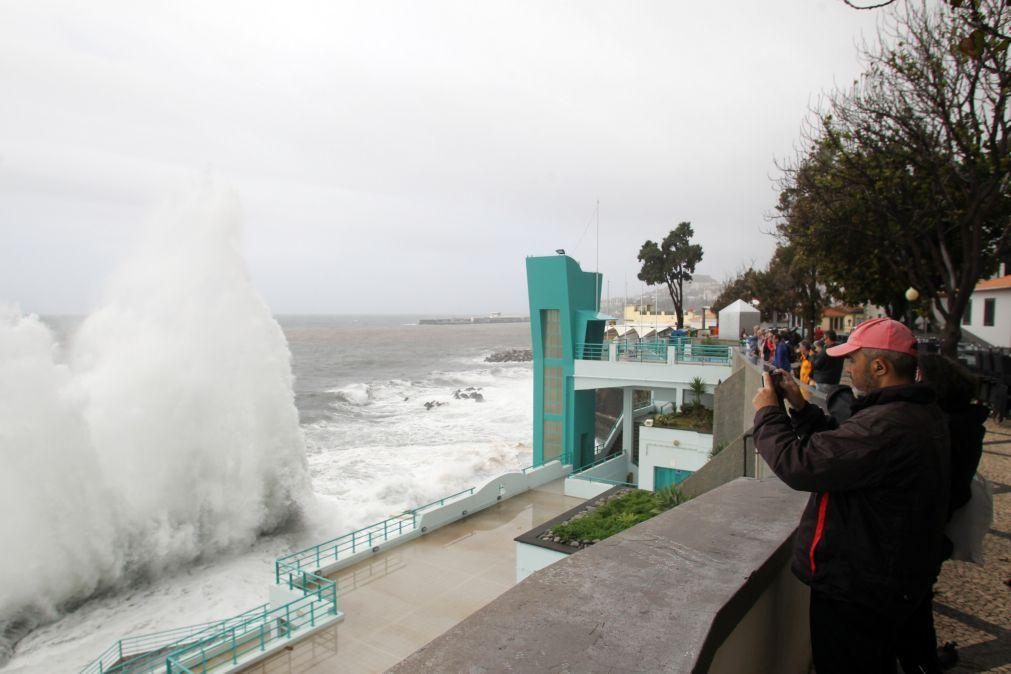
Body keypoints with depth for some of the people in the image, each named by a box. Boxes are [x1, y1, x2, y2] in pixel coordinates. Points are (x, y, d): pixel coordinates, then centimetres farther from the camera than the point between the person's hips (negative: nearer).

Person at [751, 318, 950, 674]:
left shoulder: (887, 426, -33)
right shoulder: (923, 413, 3)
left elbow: (799, 464, -32)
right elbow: (841, 444, 11)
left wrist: (767, 412, -16)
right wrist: (800, 407, 3)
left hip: (854, 589, -10)